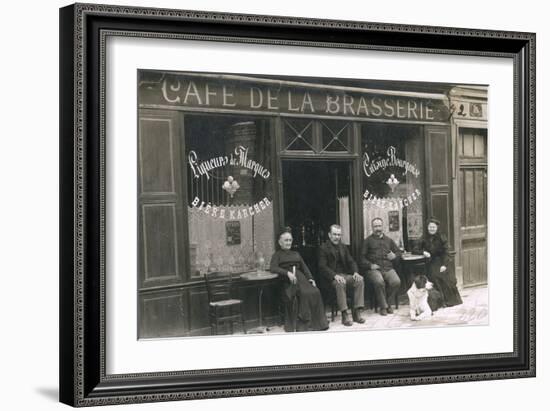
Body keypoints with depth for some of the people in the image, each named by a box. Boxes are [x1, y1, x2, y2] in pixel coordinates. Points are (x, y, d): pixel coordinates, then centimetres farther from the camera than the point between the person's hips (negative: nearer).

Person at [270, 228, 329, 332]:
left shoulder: (295, 254, 31)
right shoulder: (278, 254, 15)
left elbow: (304, 267, 21)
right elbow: (272, 268, -4)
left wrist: (310, 278, 2)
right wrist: (287, 272, -19)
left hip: (301, 277, 5)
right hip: (288, 281, -5)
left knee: (315, 292, -26)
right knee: (304, 293, -34)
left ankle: (316, 323, -23)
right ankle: (304, 323, -29)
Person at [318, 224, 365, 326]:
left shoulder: (343, 247, 20)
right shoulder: (323, 248, 0)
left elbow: (351, 262, 14)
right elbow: (322, 267, -10)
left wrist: (355, 272, -9)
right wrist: (335, 275, -25)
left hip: (345, 274, 5)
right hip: (331, 277, -5)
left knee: (360, 280, -22)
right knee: (340, 283, -37)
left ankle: (357, 312, -22)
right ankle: (345, 315, -36)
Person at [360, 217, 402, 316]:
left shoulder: (388, 240, 24)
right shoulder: (368, 241, 13)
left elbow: (398, 252, 25)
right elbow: (362, 257, 5)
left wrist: (394, 256, 2)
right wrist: (370, 265, -11)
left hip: (388, 268, 3)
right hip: (373, 269, -3)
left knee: (396, 282, -28)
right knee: (379, 282, -35)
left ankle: (387, 302, -5)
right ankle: (383, 306, -17)